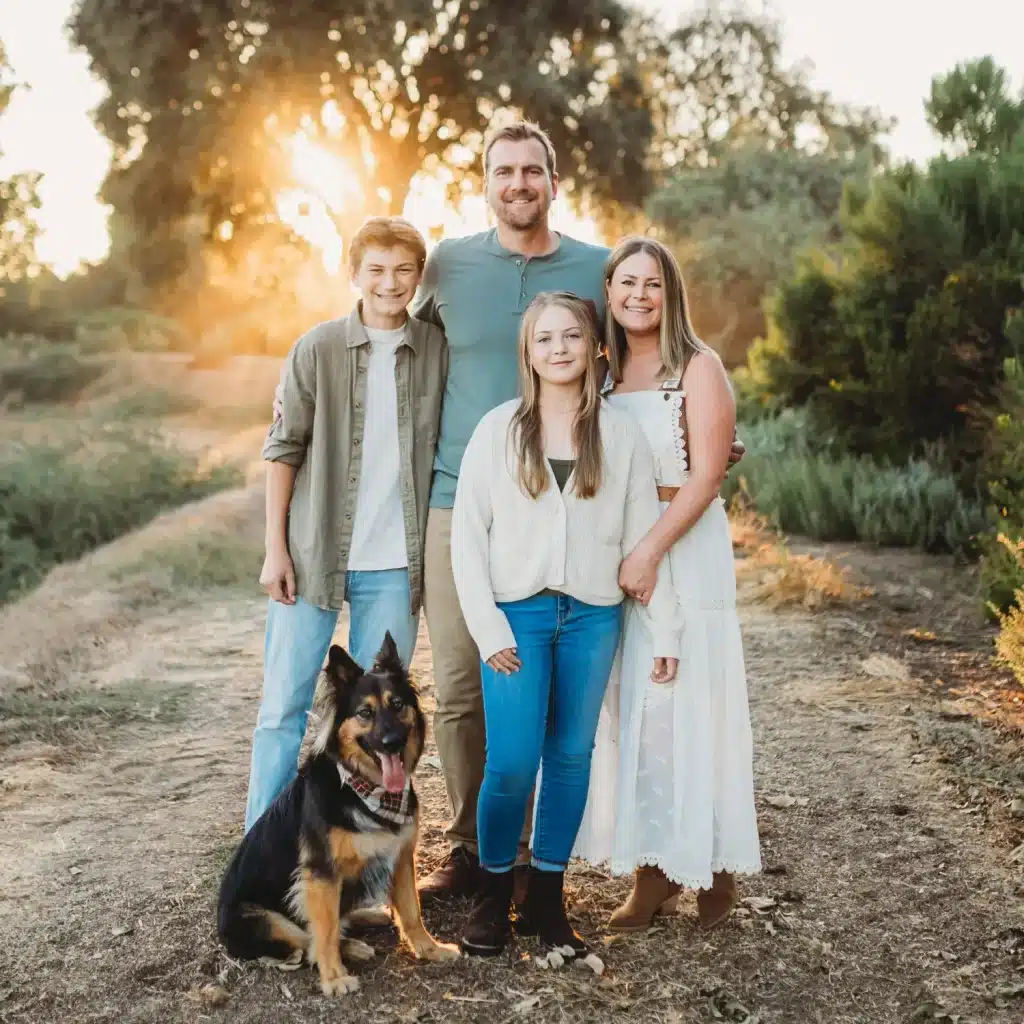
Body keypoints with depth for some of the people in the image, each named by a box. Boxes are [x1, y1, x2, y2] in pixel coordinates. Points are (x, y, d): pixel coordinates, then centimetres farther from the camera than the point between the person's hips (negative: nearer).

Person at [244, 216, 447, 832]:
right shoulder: (318, 349, -4)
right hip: (313, 555, -2)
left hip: (394, 566, 2)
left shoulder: (439, 352, 2)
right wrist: (275, 548, -4)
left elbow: (448, 451, 10)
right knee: (285, 705, 3)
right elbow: (284, 449, 0)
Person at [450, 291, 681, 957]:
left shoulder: (622, 434, 4)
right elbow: (468, 532, 0)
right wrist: (487, 625, -7)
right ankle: (493, 895, 12)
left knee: (571, 757, 7)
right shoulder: (499, 430, 1)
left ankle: (547, 898, 21)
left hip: (593, 615, 2)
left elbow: (645, 535, 6)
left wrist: (665, 627, 3)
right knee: (512, 763, -8)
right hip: (517, 614, -2)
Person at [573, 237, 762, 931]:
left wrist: (651, 551, -20)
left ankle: (712, 864, 12)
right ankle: (653, 870, 13)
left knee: (682, 701, -3)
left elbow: (706, 475, -11)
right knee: (626, 705, 4)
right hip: (613, 548, 5)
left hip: (686, 547, -5)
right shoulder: (604, 373, 12)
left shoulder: (697, 367, -4)